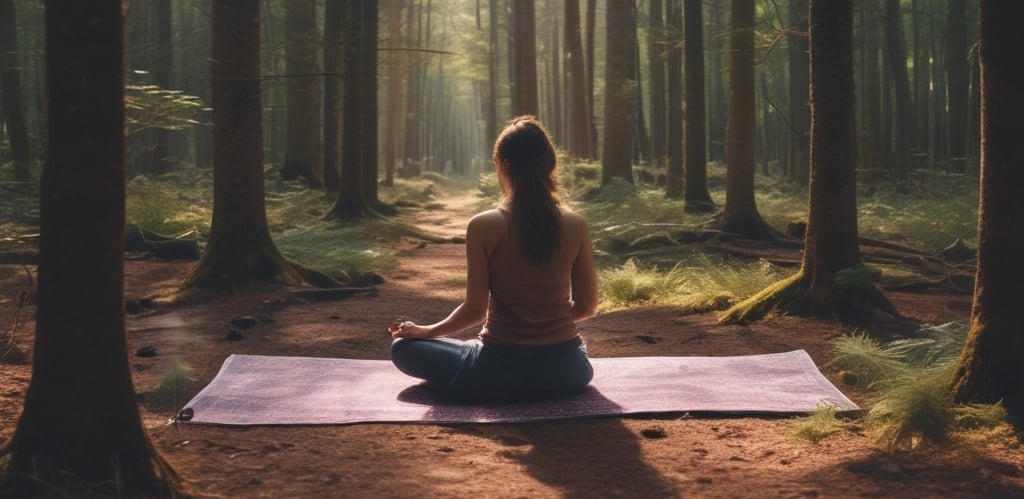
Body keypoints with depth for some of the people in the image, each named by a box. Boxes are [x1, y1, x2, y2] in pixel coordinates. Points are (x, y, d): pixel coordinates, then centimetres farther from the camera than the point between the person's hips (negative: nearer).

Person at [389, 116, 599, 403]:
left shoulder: (484, 227, -12)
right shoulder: (575, 225, -3)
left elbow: (475, 309, -9)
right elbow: (586, 306, 3)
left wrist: (424, 331, 8)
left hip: (502, 373, -4)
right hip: (566, 371, 4)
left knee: (403, 347, 16)